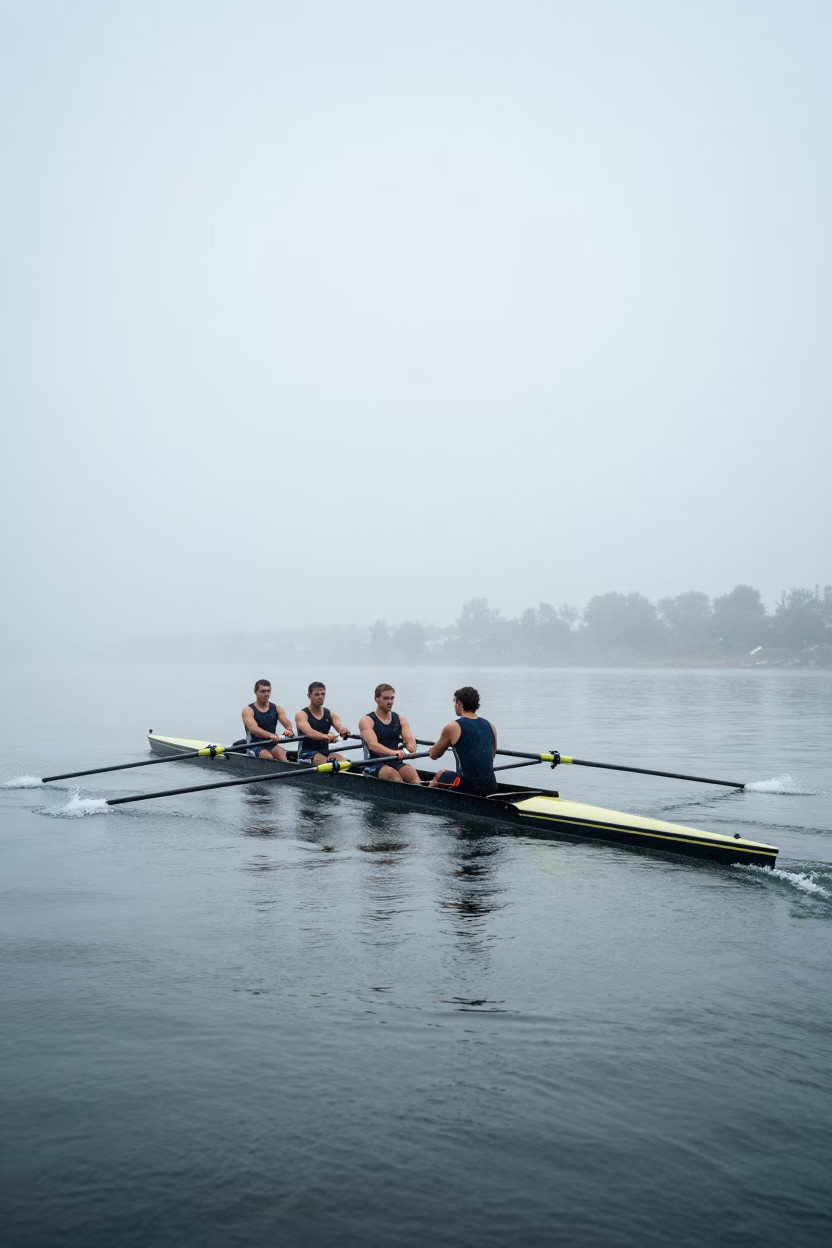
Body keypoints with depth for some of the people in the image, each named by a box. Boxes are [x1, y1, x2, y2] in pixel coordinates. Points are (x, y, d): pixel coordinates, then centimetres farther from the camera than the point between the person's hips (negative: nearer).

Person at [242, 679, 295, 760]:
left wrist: (289, 730, -32)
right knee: (268, 757, -33)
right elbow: (253, 728, -22)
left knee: (280, 752, -30)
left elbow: (288, 723, -5)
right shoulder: (248, 710, -4)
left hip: (272, 745, 3)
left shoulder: (277, 709, 9)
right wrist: (270, 735, -41)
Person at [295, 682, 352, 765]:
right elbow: (309, 732, -23)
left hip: (325, 752, 4)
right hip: (307, 754, -4)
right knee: (325, 761, -35)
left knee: (341, 759, -28)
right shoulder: (301, 715, -3)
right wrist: (326, 736, -44)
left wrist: (344, 731, -35)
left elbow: (340, 727, -8)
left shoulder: (330, 714, 11)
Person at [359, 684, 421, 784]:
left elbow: (409, 740, -1)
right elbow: (372, 744, -19)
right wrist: (393, 752, -37)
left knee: (411, 771, -28)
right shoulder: (366, 721, -1)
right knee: (393, 774, -34)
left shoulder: (400, 719, 14)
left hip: (397, 762, 3)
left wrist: (411, 749, -28)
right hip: (375, 764, -3)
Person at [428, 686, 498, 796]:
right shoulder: (491, 727, 7)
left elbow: (434, 755, 8)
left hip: (466, 787, -5)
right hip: (490, 787, 5)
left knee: (440, 775, 25)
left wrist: (431, 749, 33)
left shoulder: (452, 727, -7)